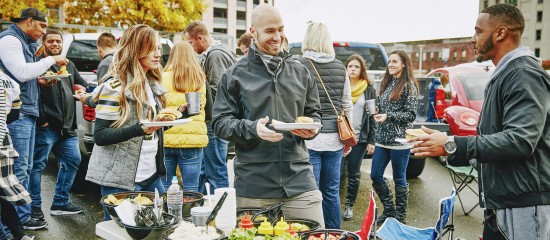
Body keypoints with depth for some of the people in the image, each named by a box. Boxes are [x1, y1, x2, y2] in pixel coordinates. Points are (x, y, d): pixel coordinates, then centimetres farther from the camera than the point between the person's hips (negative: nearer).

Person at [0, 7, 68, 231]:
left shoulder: (24, 42, 21)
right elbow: (22, 72, -19)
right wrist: (51, 60, -10)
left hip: (27, 113, 10)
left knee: (25, 169, 12)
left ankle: (23, 217, 20)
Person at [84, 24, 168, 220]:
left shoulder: (152, 84, 11)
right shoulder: (115, 87, -13)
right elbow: (100, 136, -16)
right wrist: (140, 129, -28)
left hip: (152, 176, 7)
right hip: (121, 181, -7)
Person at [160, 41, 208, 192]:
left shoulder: (163, 78, -2)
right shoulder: (199, 79, 3)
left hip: (166, 138, 0)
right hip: (193, 138, 0)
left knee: (164, 189, 10)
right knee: (191, 190, 5)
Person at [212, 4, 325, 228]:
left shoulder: (300, 71, 12)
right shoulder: (235, 75, 1)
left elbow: (313, 113, 19)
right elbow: (220, 122, 0)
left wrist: (311, 127, -5)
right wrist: (252, 128, -18)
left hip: (299, 180, 3)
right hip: (253, 185, -2)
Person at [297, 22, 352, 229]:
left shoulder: (301, 66, -8)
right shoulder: (340, 67, 6)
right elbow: (347, 105, 10)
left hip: (309, 138, -4)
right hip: (334, 139, 4)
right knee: (332, 192, 15)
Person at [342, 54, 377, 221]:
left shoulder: (369, 90, 6)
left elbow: (372, 116, 5)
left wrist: (371, 141, -1)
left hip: (359, 138, 0)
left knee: (354, 174, 7)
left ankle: (349, 205, 19)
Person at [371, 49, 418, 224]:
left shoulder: (409, 85, -7)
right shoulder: (386, 83, 13)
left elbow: (411, 114, -11)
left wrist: (388, 116, -19)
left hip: (400, 139, -7)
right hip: (383, 138, 7)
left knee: (399, 178, 3)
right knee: (375, 176, 8)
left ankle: (400, 217, 18)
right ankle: (389, 210, 26)